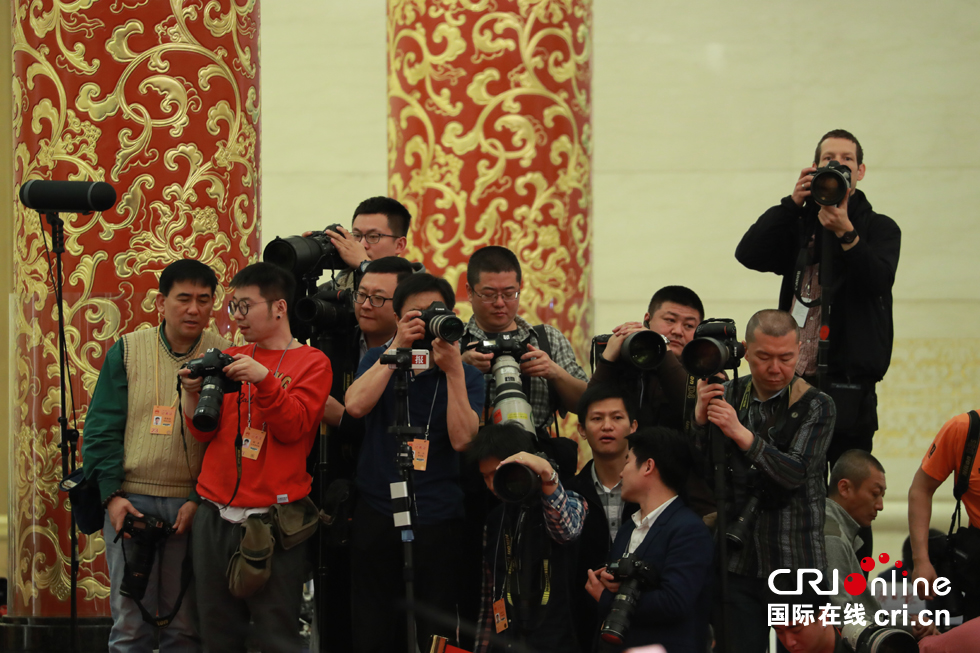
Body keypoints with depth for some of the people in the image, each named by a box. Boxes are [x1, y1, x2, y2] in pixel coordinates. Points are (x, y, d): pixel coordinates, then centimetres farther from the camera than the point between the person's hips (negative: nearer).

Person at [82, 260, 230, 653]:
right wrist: (112, 495, -5)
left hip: (192, 504, -1)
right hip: (130, 500, 1)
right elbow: (102, 429, 5)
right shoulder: (127, 351, 6)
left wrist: (201, 501, -9)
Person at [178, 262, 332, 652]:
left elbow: (293, 426, -9)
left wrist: (264, 379, -22)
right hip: (216, 515, 5)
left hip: (272, 517, -5)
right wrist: (192, 394, -7)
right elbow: (204, 431, 11)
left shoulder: (311, 363, 4)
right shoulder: (229, 359, 16)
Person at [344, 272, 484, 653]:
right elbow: (355, 406, -11)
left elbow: (462, 438, -12)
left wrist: (452, 369, -17)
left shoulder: (465, 376, 3)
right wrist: (398, 349, -14)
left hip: (437, 518, -1)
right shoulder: (380, 360, 9)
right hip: (376, 514, 2)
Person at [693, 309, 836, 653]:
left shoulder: (815, 406, -1)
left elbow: (795, 473, -15)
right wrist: (700, 416, -15)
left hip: (796, 568, -2)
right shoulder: (727, 396, 8)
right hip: (736, 567, 2)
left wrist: (741, 434, -26)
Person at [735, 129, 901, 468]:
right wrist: (792, 203, -6)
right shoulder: (800, 225, 17)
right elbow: (748, 254, 1)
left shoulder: (880, 228, 9)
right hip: (794, 373, 3)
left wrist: (846, 234, -26)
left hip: (848, 378, -3)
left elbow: (878, 279, -11)